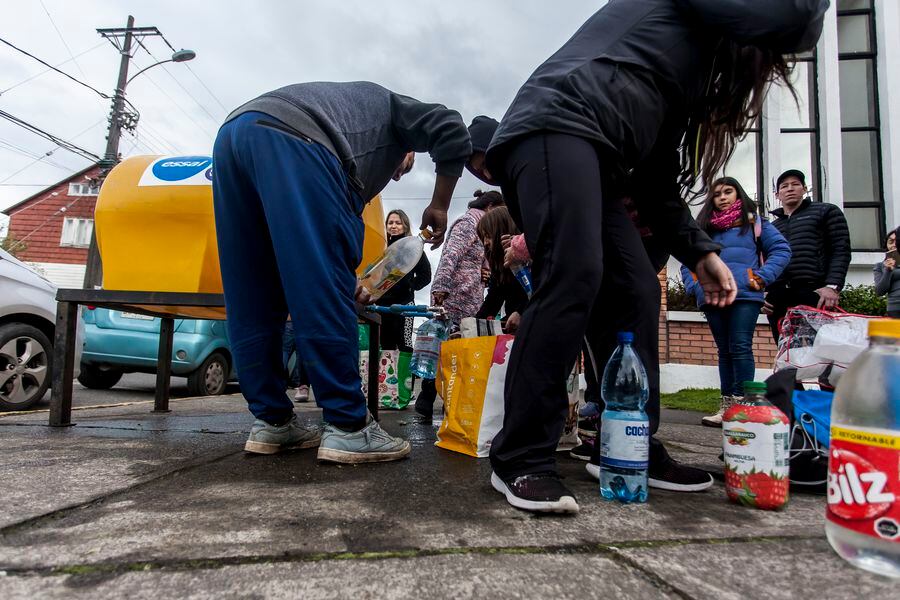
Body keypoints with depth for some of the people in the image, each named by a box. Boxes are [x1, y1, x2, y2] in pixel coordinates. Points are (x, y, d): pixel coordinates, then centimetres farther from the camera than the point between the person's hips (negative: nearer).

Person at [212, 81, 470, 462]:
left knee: (252, 300, 8)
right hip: (291, 139, -8)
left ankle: (271, 421, 13)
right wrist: (439, 206, 16)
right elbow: (451, 131, 7)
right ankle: (348, 428, -6)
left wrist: (344, 284, 35)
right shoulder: (390, 106, 30)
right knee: (323, 297, -10)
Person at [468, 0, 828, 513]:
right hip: (555, 128, -9)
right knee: (574, 278, -26)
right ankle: (521, 461, -22)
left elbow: (659, 175, 26)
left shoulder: (692, 70, 34)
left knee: (637, 291, 0)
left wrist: (698, 251, 20)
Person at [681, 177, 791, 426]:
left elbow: (781, 249, 3)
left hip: (744, 296, -4)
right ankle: (727, 404, 11)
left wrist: (761, 278, -7)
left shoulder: (754, 222, 10)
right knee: (725, 351, 8)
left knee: (740, 348, -11)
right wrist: (694, 286, 2)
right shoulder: (704, 228, 20)